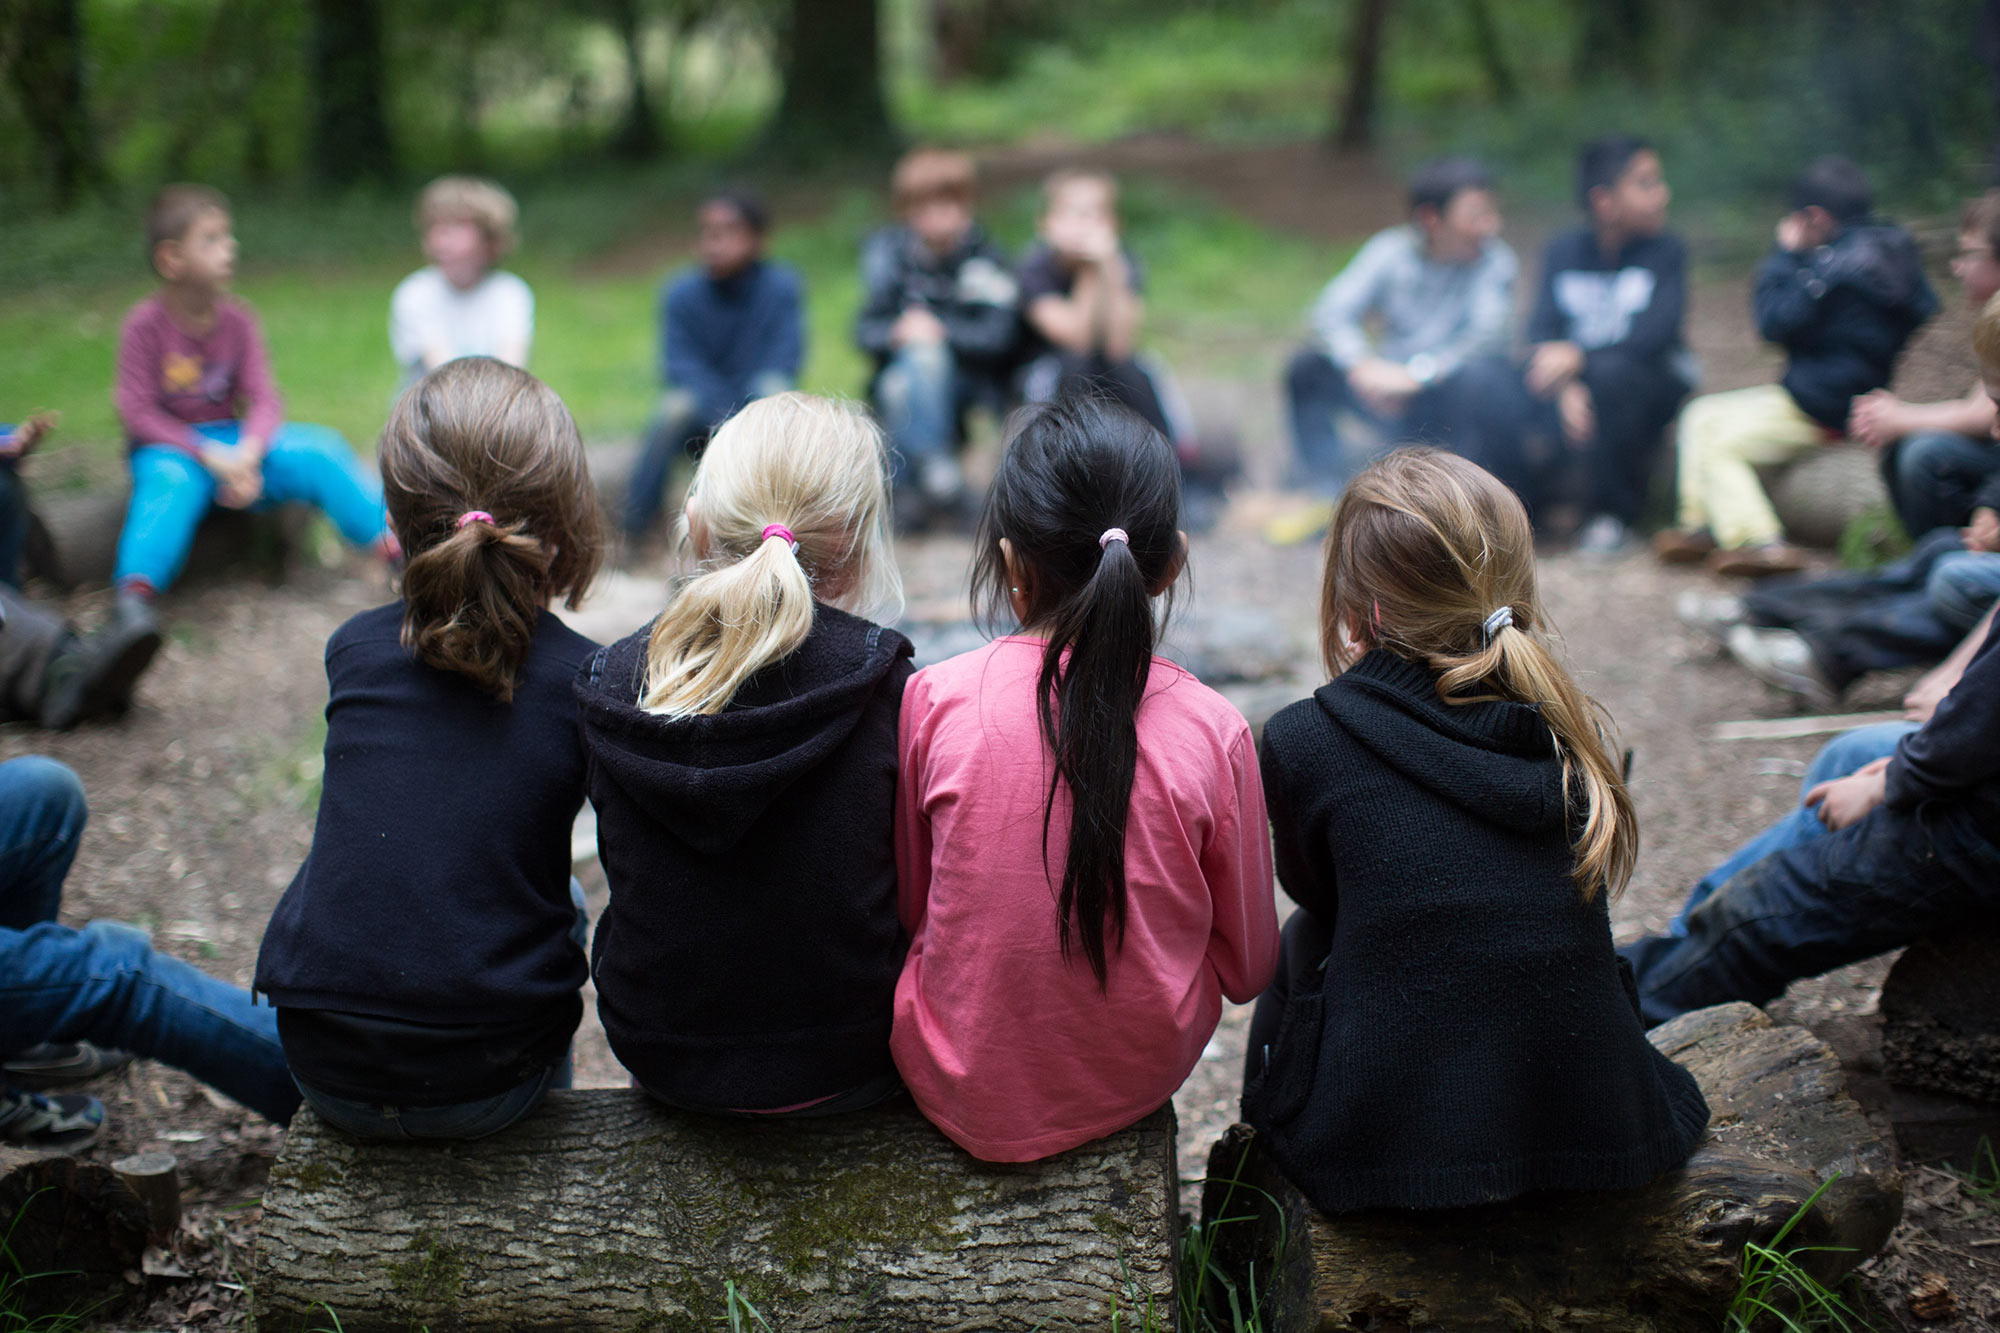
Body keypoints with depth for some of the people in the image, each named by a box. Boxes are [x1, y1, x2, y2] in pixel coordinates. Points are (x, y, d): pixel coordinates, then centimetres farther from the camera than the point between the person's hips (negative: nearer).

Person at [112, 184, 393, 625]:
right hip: (170, 445, -4)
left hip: (235, 440, 4)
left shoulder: (237, 320, 1)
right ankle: (135, 592, -53)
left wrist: (247, 454, -23)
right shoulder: (144, 324, -11)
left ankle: (395, 543, -15)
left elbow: (263, 399, -3)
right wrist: (209, 456, -22)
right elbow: (138, 412, -12)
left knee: (317, 449, -16)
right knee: (173, 478, -38)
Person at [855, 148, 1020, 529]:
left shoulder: (985, 259, -5)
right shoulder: (887, 250, 0)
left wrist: (941, 330, -28)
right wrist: (897, 331, -25)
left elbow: (996, 336, -14)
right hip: (902, 372, 1)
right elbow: (866, 330, -2)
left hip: (971, 377, -1)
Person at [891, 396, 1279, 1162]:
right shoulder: (1212, 731, -14)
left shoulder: (934, 700, -15)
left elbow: (903, 907, 1)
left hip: (960, 1090, 1)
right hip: (1138, 1080, 0)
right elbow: (1248, 967, -2)